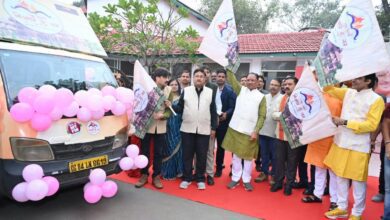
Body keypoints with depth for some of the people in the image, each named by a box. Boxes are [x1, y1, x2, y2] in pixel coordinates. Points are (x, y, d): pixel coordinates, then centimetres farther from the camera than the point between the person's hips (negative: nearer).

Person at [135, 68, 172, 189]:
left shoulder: (168, 90, 1)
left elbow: (169, 109, -2)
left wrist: (162, 115, -21)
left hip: (160, 126, 2)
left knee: (158, 153, 9)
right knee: (144, 152, 8)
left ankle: (156, 176, 22)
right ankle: (144, 175, 24)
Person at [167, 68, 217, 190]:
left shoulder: (210, 92, 3)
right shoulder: (186, 90, 3)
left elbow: (213, 111, 5)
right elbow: (180, 108, 1)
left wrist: (213, 127, 3)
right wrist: (171, 106, -18)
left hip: (204, 130, 0)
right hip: (187, 129, 0)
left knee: (202, 155, 8)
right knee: (187, 155, 8)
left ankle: (200, 178, 22)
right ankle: (187, 178, 22)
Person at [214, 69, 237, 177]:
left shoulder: (229, 91, -4)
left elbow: (233, 107, -7)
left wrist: (226, 114, -23)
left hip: (223, 121, -2)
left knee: (220, 145, 9)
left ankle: (219, 167, 22)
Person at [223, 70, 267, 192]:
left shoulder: (261, 97, 1)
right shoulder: (241, 90, 8)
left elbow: (262, 116, -2)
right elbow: (231, 79, -2)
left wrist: (256, 131, -10)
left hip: (250, 132, -2)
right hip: (235, 129, 2)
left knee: (248, 157, 7)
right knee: (236, 155, 9)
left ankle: (246, 180, 20)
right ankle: (235, 178, 20)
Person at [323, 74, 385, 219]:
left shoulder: (376, 100, -9)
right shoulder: (348, 93, 7)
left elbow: (371, 125, -14)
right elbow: (330, 89, 20)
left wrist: (345, 122, -20)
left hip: (358, 147, -5)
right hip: (340, 143, 6)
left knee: (358, 181, 6)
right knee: (341, 177, 15)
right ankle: (342, 208, 30)